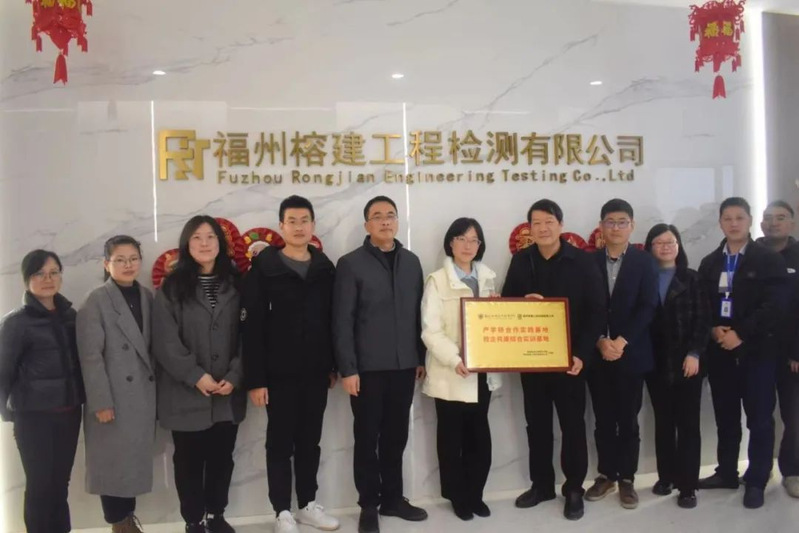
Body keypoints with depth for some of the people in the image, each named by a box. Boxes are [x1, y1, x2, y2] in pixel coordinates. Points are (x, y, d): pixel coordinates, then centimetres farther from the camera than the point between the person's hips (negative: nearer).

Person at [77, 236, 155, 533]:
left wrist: (156, 388, 7)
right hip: (115, 397, -5)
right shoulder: (96, 301, -7)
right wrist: (101, 401, -15)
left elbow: (152, 347, 10)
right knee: (113, 461, 4)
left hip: (143, 394, 5)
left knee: (137, 460, 12)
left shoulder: (146, 297, 9)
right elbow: (90, 355, -12)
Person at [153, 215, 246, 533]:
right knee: (189, 461, 9)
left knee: (222, 458, 13)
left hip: (228, 394, 2)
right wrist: (196, 376, -16)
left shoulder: (235, 284, 6)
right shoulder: (171, 288, -2)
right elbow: (165, 342, -9)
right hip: (186, 395, -2)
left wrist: (234, 377, -10)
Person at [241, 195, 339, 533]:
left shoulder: (325, 268, 6)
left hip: (316, 372, 4)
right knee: (280, 442, 7)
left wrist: (333, 365, 8)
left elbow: (332, 320, 10)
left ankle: (308, 505, 29)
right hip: (279, 373, -4)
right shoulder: (264, 268, -7)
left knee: (310, 441, 14)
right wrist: (255, 378, -14)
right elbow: (251, 327, -11)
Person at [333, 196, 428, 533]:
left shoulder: (411, 262, 9)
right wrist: (347, 368, -12)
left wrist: (421, 357, 9)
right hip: (368, 367, -4)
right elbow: (342, 321, -8)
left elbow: (418, 313, 11)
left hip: (404, 365, 4)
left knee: (396, 435, 13)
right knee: (367, 438, 6)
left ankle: (392, 498, 28)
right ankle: (369, 505, 20)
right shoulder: (350, 264, -4)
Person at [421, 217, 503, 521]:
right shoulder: (437, 280, -6)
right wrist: (454, 360, -25)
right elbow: (431, 330, -13)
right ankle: (457, 496, 23)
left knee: (479, 435, 9)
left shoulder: (487, 277, 10)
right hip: (451, 373, -4)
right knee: (452, 437, 8)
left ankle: (475, 494, 25)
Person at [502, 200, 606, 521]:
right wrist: (523, 301, -15)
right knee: (536, 424, 12)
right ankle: (541, 484, 27)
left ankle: (574, 489, 20)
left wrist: (582, 353, -15)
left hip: (569, 358, -3)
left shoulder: (582, 262, -6)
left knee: (572, 424, 7)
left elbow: (596, 311, -7)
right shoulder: (521, 261, 4)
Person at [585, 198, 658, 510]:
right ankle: (606, 475, 22)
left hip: (631, 353, -1)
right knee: (603, 419, 9)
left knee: (628, 419, 6)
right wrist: (600, 341, -12)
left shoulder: (644, 262, 1)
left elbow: (647, 308, -7)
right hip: (597, 354, 2)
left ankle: (627, 479, 18)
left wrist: (621, 342, -15)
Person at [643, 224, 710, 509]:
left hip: (686, 362, -1)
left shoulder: (691, 279, 3)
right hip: (656, 363, 1)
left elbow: (703, 319, -2)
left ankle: (687, 485, 8)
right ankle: (666, 476, 21)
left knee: (687, 423, 2)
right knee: (663, 422, 10)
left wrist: (694, 353, -12)